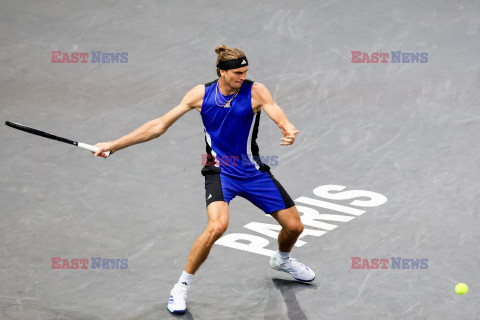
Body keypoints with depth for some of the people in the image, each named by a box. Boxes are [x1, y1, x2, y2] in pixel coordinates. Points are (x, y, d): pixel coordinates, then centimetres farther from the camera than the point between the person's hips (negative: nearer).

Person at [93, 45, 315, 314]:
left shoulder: (256, 92, -12)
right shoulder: (201, 94, -8)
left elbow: (282, 121, -25)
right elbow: (160, 126, -4)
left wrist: (289, 131, -51)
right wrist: (114, 145, -6)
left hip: (253, 172, 2)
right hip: (220, 171, -2)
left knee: (294, 226, 7)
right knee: (217, 226, -30)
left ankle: (282, 260, 46)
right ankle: (182, 287, -11)